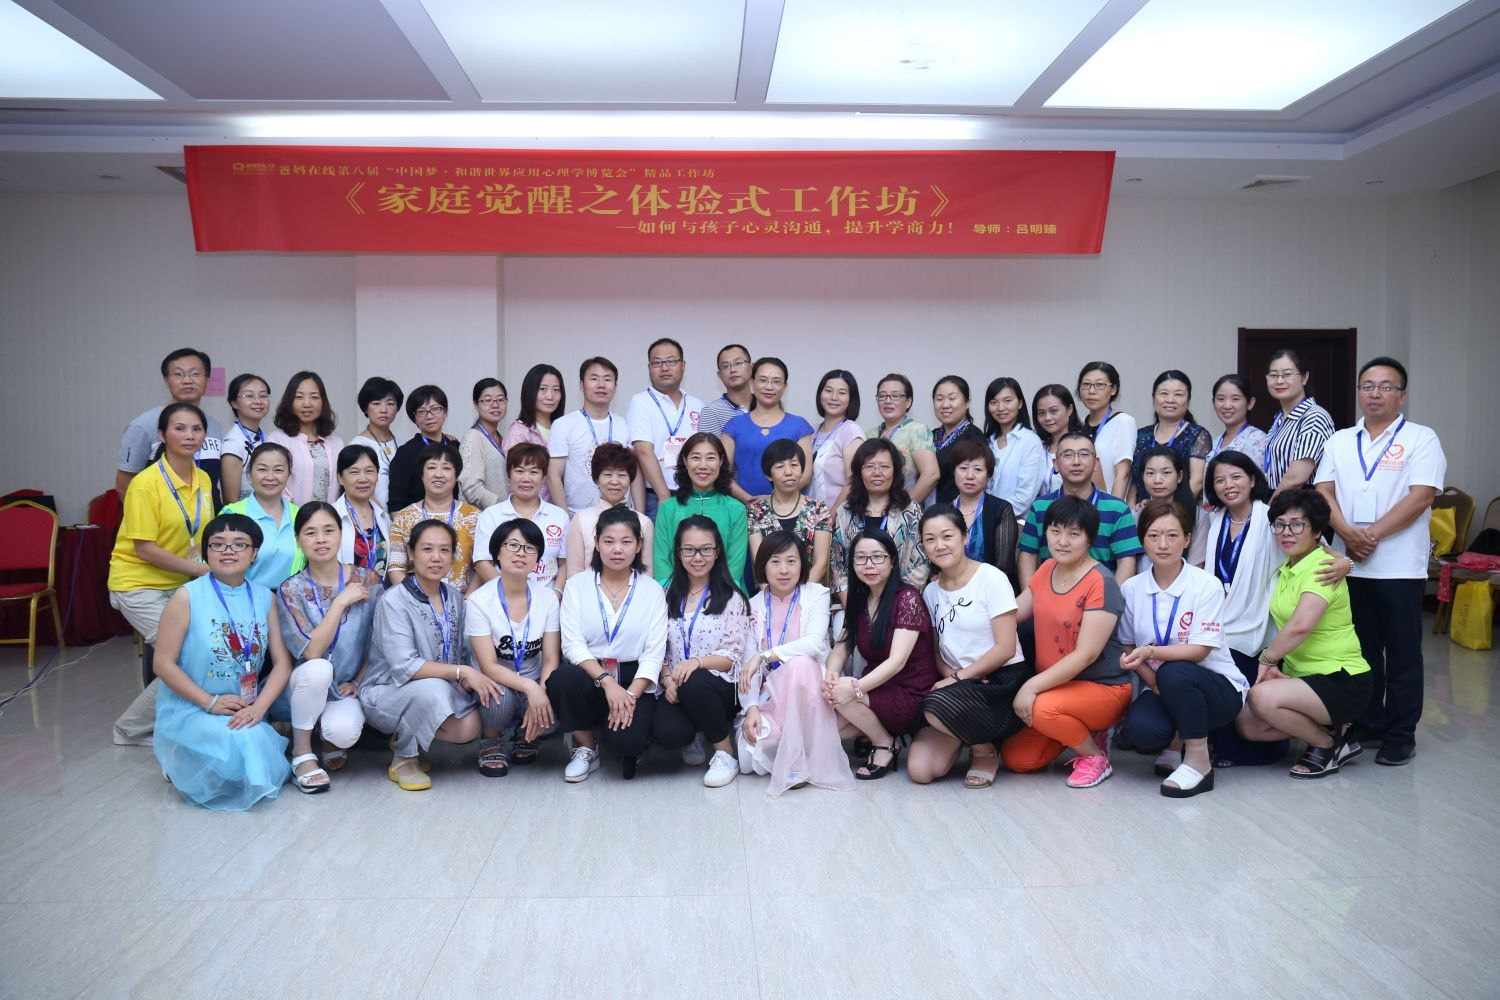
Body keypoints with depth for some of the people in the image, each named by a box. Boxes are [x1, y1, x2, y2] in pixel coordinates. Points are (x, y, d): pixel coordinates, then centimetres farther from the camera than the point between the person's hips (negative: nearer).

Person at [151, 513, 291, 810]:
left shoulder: (265, 598, 4)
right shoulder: (187, 597, -8)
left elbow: (282, 662, 0)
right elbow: (164, 664, -9)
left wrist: (258, 707, -16)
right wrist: (211, 703, -16)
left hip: (245, 711, 4)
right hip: (189, 710, -4)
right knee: (243, 744, -28)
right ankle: (180, 762, 4)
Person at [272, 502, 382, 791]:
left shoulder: (368, 580, -4)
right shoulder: (291, 590, -8)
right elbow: (311, 651, -21)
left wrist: (358, 682, -6)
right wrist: (341, 601, -20)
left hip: (348, 688, 0)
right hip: (302, 689, 0)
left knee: (343, 732, -33)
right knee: (318, 669, -35)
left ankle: (331, 738, 8)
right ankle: (301, 753, -13)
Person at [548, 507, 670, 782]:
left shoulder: (652, 590, 5)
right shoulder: (577, 586, 4)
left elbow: (654, 653, -3)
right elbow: (572, 644, -7)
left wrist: (631, 695, -18)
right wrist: (607, 682, -21)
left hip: (635, 680, -1)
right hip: (589, 676, 1)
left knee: (626, 740, -29)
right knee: (563, 678, -34)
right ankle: (586, 748, -5)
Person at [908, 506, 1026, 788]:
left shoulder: (991, 578, -8)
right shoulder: (931, 591, 9)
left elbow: (1006, 648, -12)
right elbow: (936, 650, 11)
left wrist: (959, 677, -13)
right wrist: (950, 676, -10)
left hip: (1003, 682, -4)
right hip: (957, 684, 5)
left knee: (937, 705, -35)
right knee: (920, 770, -15)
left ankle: (986, 751, -4)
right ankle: (966, 734, 15)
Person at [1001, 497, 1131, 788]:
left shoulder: (1101, 583, -19)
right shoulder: (1046, 569, 4)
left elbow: (1086, 654, -23)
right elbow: (1013, 613, 12)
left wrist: (1032, 685, -27)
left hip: (1103, 687, -7)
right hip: (1054, 686, 7)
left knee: (1043, 709, -35)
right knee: (1015, 759, -2)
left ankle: (1096, 757, -5)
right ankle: (1080, 732, 22)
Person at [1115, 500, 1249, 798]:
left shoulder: (1206, 585, -11)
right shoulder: (1131, 589, 1)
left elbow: (1200, 650, -16)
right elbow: (1127, 648, 4)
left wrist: (1150, 652, -32)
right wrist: (1153, 682, -14)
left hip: (1218, 688, -3)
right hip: (1161, 689, 3)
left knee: (1173, 673, -37)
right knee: (1140, 729, -31)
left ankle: (1198, 761, -15)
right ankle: (1175, 742, 8)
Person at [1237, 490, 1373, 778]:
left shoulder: (1322, 566, -18)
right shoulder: (1287, 569, 10)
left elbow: (1300, 625, -31)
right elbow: (1286, 628, 10)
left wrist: (1267, 658, -17)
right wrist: (1272, 662, -7)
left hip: (1343, 681, -9)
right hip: (1300, 675, 9)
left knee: (1263, 697, -29)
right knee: (1246, 723, -5)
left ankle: (1329, 744, -3)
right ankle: (1330, 729, 12)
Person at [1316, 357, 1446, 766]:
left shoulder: (1421, 440, 0)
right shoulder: (1339, 441, 13)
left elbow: (1419, 497, -11)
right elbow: (1323, 491, 4)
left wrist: (1372, 535, -16)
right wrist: (1347, 533, -13)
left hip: (1399, 567, -4)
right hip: (1349, 564, 4)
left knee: (1402, 655, 3)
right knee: (1361, 650, 12)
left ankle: (1400, 735, 11)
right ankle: (1366, 724, 24)